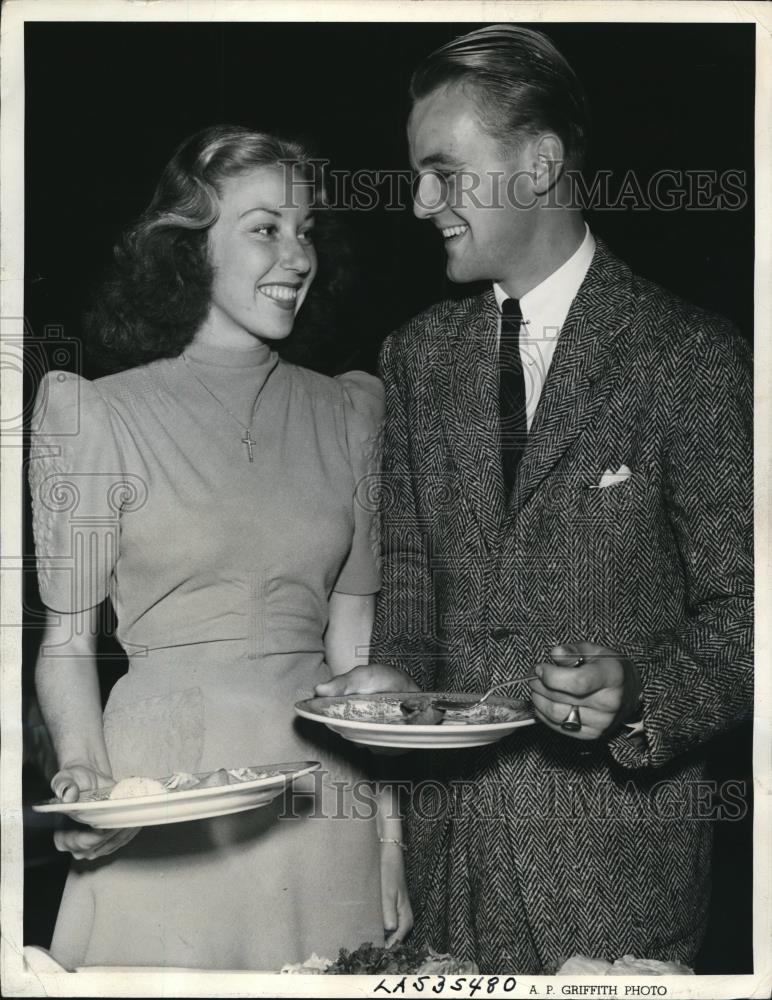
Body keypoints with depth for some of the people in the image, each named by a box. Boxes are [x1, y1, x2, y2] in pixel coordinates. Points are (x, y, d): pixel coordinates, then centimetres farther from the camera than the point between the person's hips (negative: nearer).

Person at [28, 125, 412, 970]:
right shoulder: (102, 414, -4)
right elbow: (67, 641, -2)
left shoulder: (343, 413, 7)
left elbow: (353, 637, 9)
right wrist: (82, 770, -21)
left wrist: (389, 834, 6)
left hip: (321, 783, 4)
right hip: (163, 781, -3)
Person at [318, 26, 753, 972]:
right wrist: (396, 669, -5)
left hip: (618, 838, -4)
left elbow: (741, 612, -8)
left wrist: (638, 690, -25)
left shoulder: (692, 357, -10)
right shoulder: (418, 352, 7)